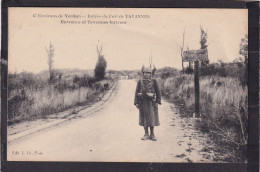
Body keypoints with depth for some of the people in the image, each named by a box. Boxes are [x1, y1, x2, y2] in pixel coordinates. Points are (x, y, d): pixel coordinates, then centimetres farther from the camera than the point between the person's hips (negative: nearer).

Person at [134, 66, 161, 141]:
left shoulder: (154, 81, -1)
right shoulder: (140, 81, 4)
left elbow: (158, 92, 0)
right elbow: (137, 92, 4)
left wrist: (158, 102, -6)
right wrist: (136, 102, -2)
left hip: (151, 102, -2)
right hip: (142, 102, 2)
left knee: (152, 118, -1)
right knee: (144, 118, 5)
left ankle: (152, 134, 9)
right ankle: (146, 134, 13)